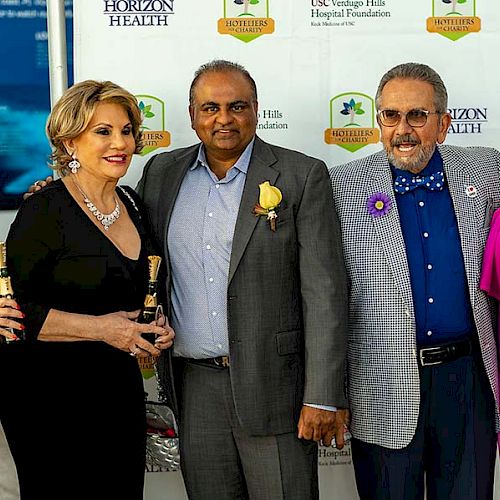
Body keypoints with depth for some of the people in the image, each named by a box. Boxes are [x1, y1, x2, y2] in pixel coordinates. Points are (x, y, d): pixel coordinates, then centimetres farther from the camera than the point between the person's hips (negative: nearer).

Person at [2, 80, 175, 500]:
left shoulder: (132, 205, 9)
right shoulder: (44, 210, -13)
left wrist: (156, 329, 4)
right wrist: (99, 328, -21)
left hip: (122, 393, 7)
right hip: (50, 398, -6)